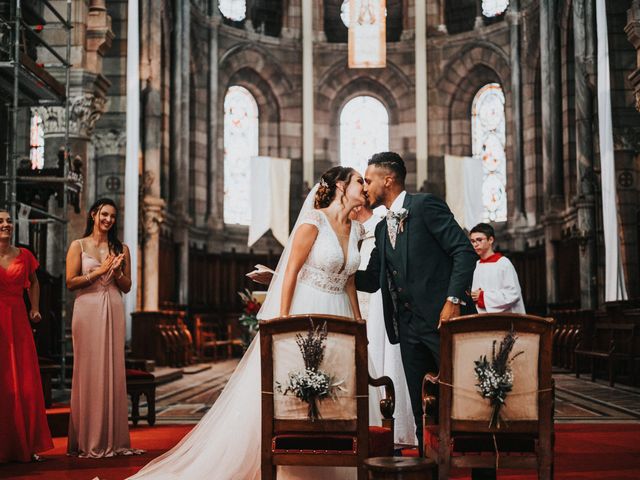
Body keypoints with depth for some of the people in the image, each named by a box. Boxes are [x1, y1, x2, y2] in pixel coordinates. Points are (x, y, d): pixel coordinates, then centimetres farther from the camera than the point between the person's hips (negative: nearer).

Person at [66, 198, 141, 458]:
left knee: (113, 370, 2)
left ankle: (112, 438, 8)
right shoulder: (78, 246, 4)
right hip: (88, 311, -3)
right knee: (89, 371, -3)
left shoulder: (121, 248, 12)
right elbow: (70, 282, -3)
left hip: (113, 312, 3)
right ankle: (88, 440, 4)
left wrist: (116, 271, -6)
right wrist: (99, 271, -10)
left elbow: (127, 287, 12)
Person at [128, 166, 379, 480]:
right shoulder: (313, 221, -11)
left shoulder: (354, 230, 10)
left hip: (337, 318, 7)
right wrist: (283, 318, -15)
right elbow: (291, 270, -11)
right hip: (305, 312, -7)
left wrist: (358, 322, 11)